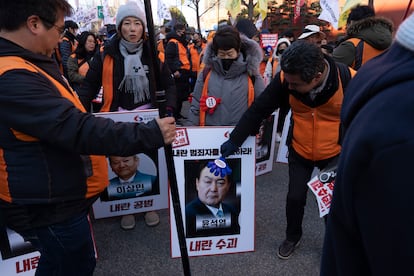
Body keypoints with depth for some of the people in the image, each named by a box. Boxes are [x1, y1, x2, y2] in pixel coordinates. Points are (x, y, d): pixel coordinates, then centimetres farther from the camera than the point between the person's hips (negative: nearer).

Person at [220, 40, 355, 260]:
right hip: (299, 151, 2)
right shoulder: (285, 78, -22)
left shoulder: (348, 79, -27)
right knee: (295, 197, 9)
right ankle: (293, 236, 39)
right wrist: (235, 140, -12)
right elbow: (259, 109, -13)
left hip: (335, 153, -1)